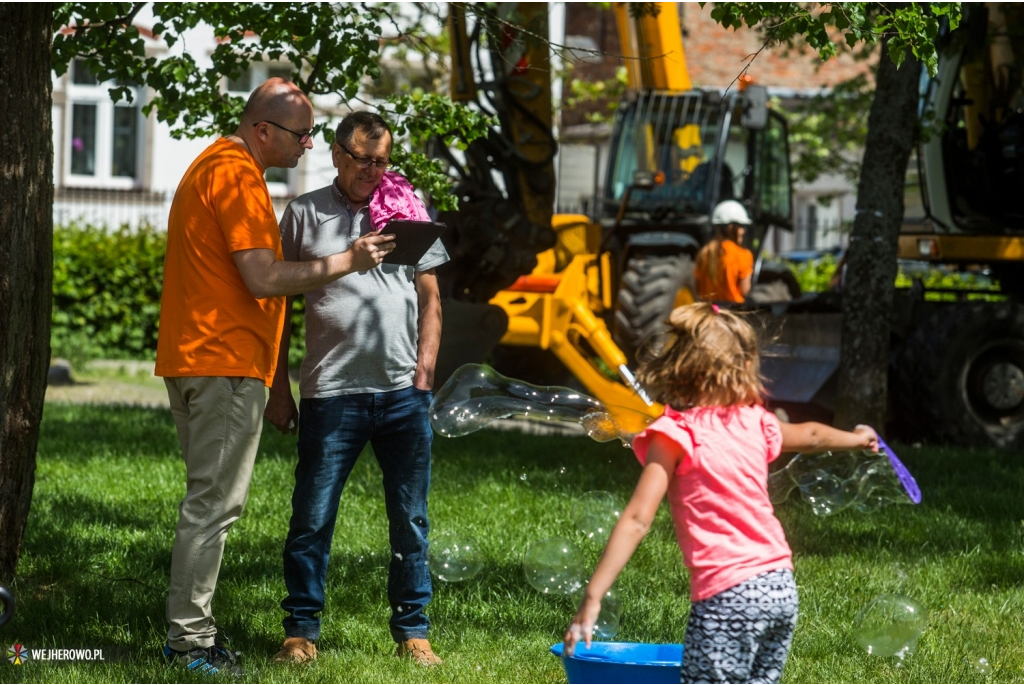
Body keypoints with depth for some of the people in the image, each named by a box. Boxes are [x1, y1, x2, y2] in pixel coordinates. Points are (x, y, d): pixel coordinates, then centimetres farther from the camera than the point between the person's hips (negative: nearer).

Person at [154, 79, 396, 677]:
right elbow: (263, 278, -21)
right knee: (214, 502, -7)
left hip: (195, 359, 11)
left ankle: (191, 632, 18)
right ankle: (191, 641, -6)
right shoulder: (238, 177, -14)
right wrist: (346, 262, -14)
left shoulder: (213, 166, 19)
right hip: (227, 364, -11)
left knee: (210, 500, 15)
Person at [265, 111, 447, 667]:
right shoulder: (306, 214, 5)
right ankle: (301, 630, 9)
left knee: (410, 519, 6)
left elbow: (429, 299, 14)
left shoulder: (409, 209, 11)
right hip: (331, 392, -2)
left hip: (402, 393, 2)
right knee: (312, 519, 0)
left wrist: (424, 372, 3)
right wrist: (279, 388, 3)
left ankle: (412, 630, 15)